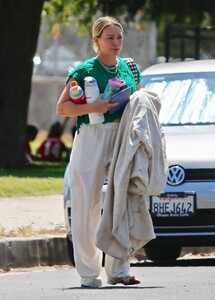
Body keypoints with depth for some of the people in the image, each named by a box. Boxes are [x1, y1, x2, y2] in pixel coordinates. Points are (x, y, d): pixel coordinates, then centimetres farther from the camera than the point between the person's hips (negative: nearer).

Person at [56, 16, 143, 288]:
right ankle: (88, 273, 1)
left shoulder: (129, 68, 12)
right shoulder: (84, 71, -2)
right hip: (91, 139, -4)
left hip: (122, 140, 4)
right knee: (87, 205, -4)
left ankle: (118, 270, 7)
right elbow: (61, 107, -4)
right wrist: (91, 108, -18)